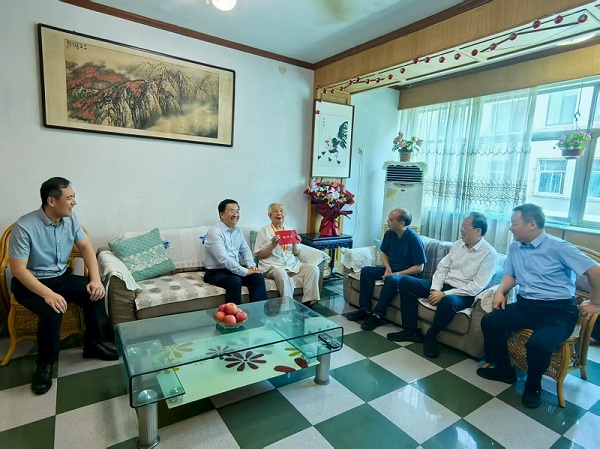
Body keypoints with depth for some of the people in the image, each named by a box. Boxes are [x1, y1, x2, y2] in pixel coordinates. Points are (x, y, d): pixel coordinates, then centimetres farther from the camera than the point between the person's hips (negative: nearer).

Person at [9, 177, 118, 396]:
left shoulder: (70, 219, -6)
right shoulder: (24, 227, -23)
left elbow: (86, 247, -3)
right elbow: (17, 269, -24)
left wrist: (95, 279, -17)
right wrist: (47, 293, -36)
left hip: (62, 277, 5)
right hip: (31, 283, -5)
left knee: (96, 293, -17)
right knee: (52, 311, -31)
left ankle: (92, 345, 3)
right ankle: (45, 364, -6)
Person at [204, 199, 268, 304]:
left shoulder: (237, 230, 10)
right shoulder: (214, 232, -15)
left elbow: (245, 250, 15)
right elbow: (223, 259, -24)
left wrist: (251, 265, -5)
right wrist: (245, 271, -24)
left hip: (235, 269, 7)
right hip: (216, 272, -7)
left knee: (258, 276, -16)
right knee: (235, 281, -34)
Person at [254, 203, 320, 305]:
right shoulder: (264, 231, 5)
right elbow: (260, 255, -2)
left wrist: (295, 244, -3)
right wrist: (273, 245, -16)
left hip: (293, 264, 5)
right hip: (272, 266, -5)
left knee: (314, 268, -18)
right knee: (281, 273, -38)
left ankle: (308, 302, -17)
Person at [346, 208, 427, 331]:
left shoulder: (414, 239, -19)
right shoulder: (389, 234, -1)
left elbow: (419, 267, -18)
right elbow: (384, 253, 13)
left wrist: (397, 273, -23)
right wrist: (387, 268, -8)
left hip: (408, 274, -7)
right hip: (391, 269, 7)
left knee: (391, 279, -36)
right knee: (366, 271, -11)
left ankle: (377, 315, -25)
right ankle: (364, 309, -13)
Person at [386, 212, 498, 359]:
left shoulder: (489, 254, -11)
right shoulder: (458, 244, 9)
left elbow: (477, 287, -18)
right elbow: (442, 268, 8)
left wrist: (444, 294, -23)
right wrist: (435, 289, -10)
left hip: (463, 294, -7)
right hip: (442, 286, 7)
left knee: (448, 301, -41)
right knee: (405, 282, -6)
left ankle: (430, 337, -11)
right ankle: (411, 330, -4)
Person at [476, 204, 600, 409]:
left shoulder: (558, 247, -11)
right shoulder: (514, 247, 9)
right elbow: (510, 275, 20)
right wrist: (500, 291, 1)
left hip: (558, 310, -6)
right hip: (525, 305, 6)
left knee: (538, 344, -32)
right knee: (490, 321, -17)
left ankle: (533, 385, 2)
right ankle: (503, 369, 7)